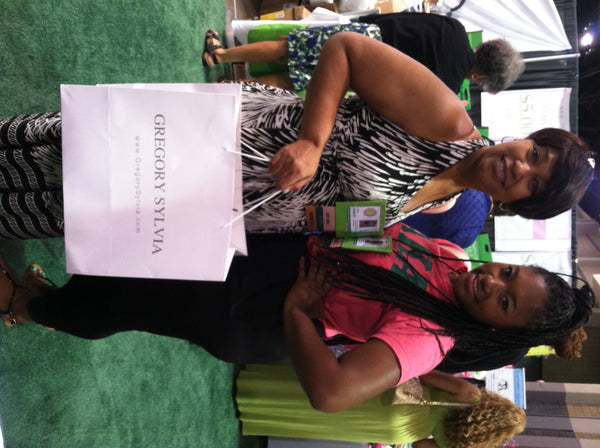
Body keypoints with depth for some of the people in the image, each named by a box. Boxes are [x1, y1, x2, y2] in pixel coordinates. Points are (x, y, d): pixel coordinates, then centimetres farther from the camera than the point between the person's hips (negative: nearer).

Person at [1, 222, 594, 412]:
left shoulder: (426, 337, -23)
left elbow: (329, 392, -38)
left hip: (253, 314, -6)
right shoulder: (452, 256, -2)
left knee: (110, 299, -6)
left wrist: (295, 306, -25)